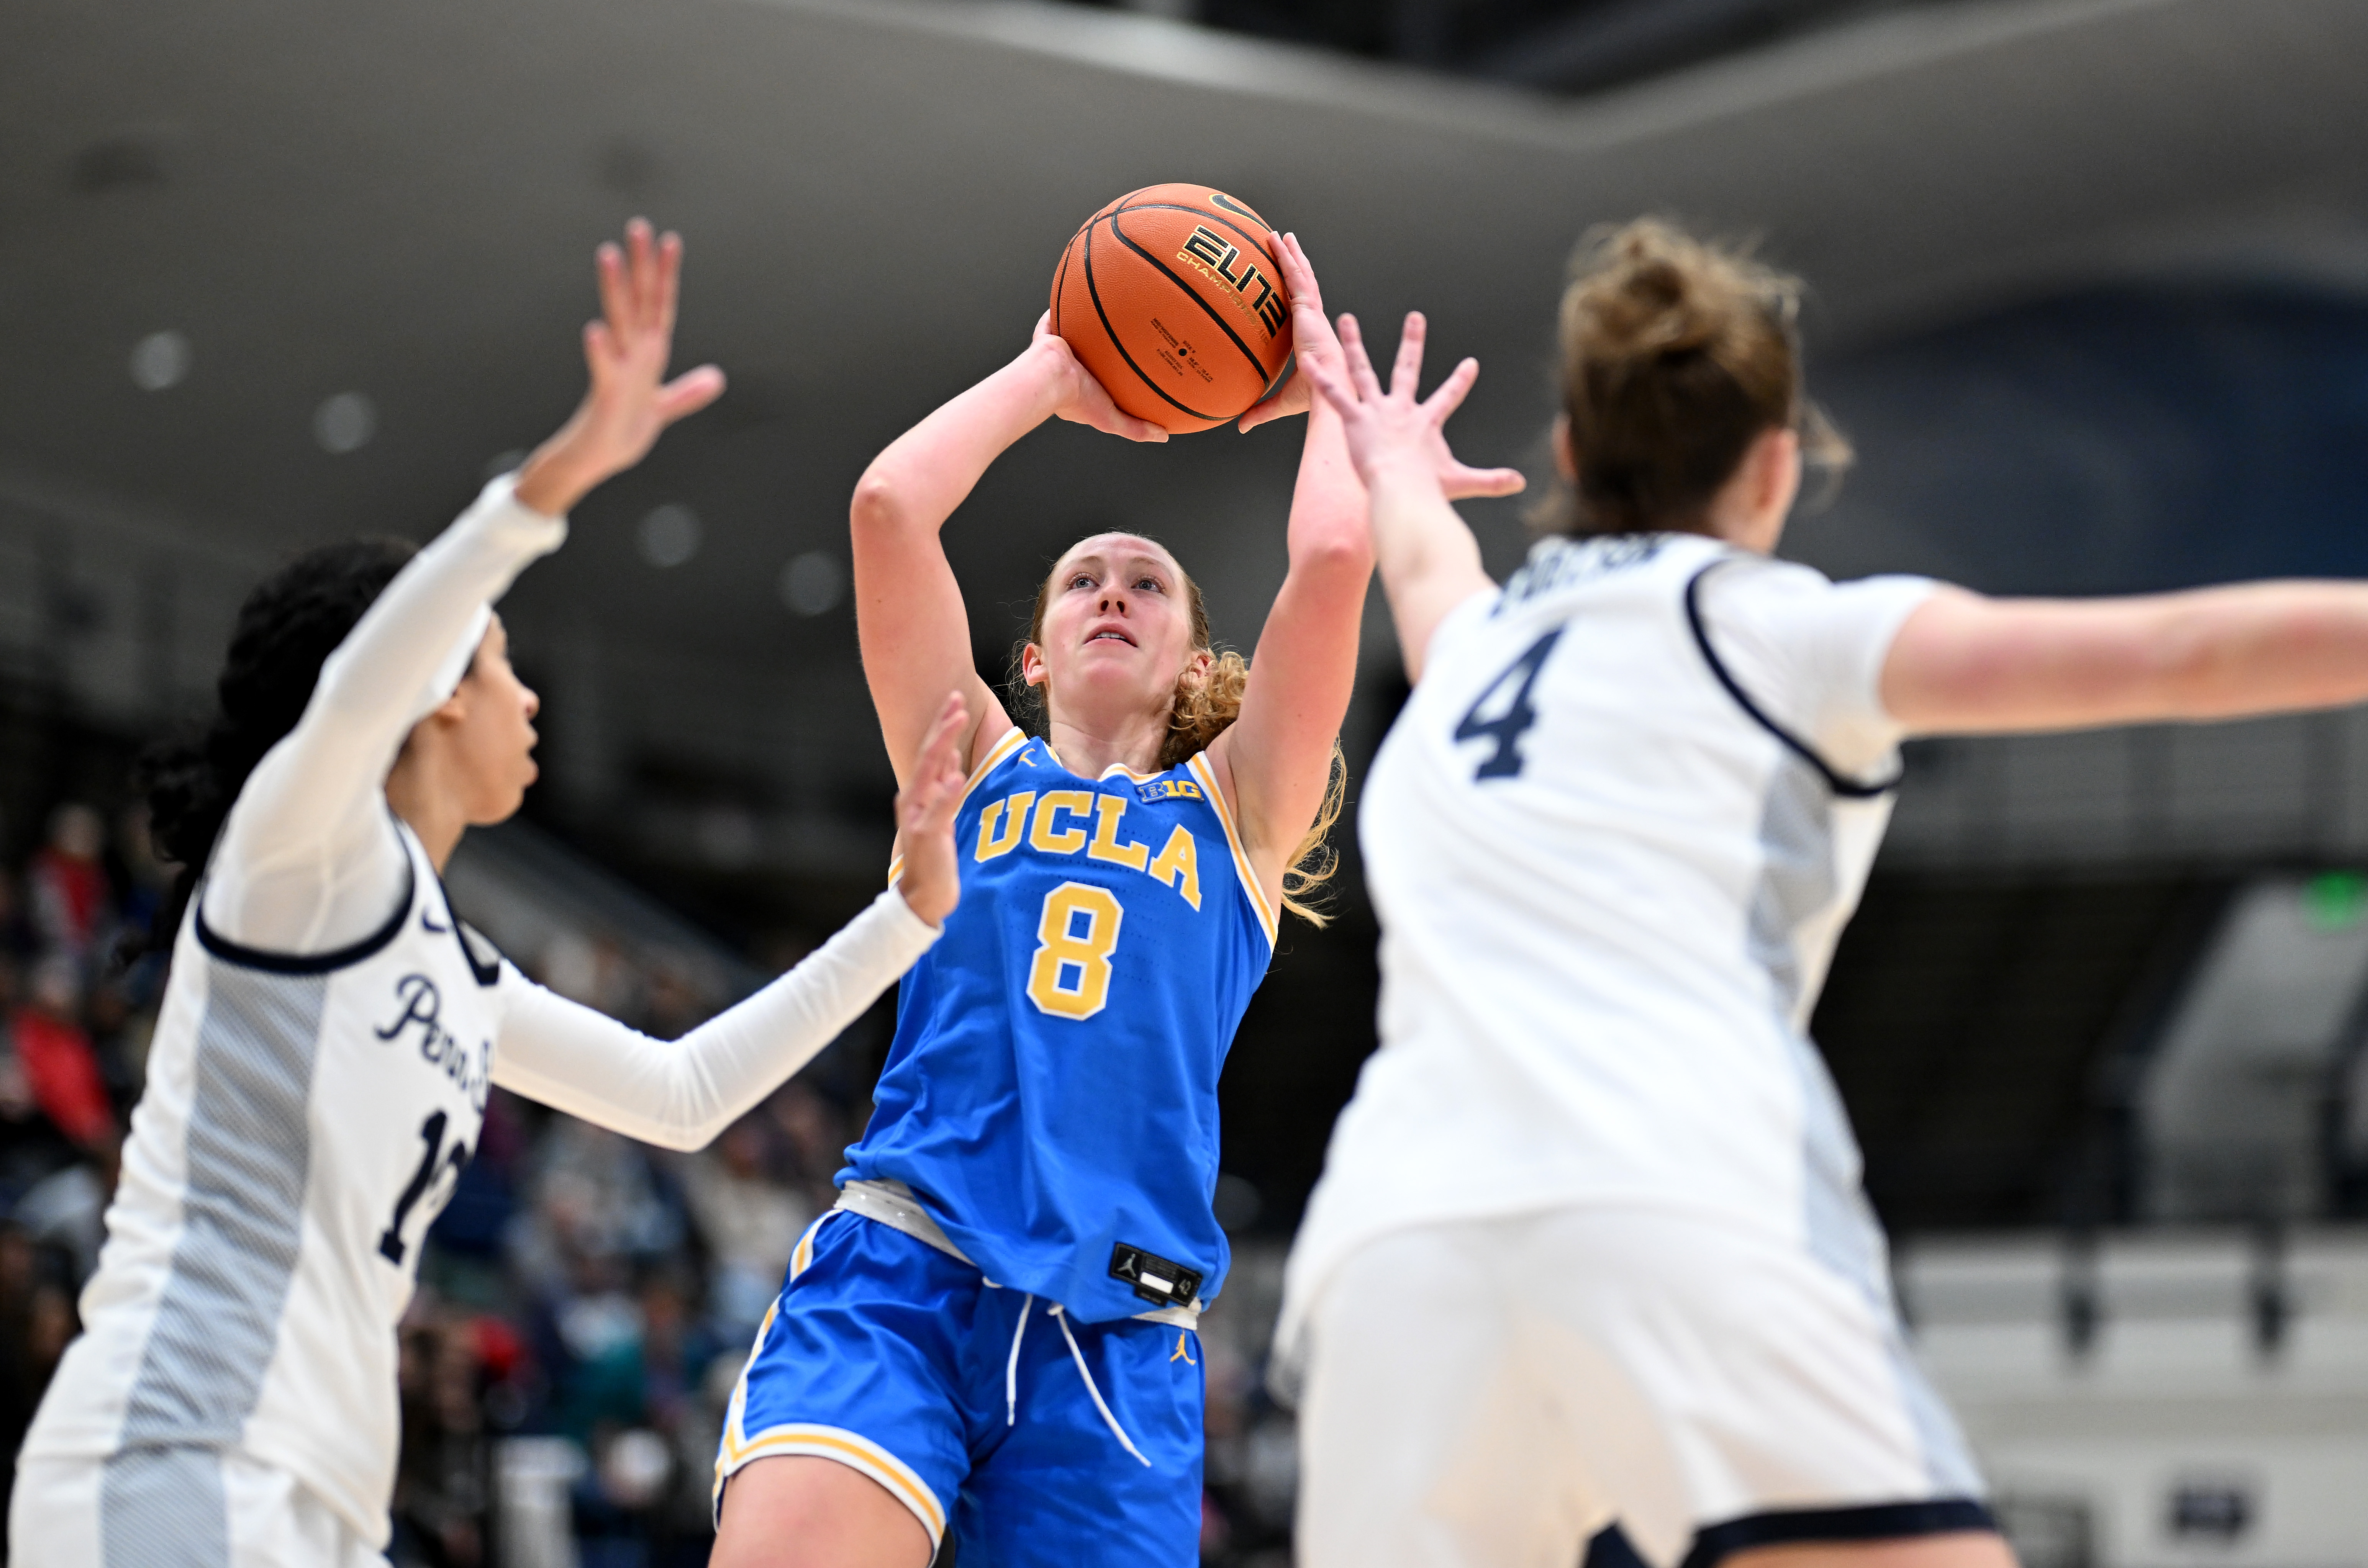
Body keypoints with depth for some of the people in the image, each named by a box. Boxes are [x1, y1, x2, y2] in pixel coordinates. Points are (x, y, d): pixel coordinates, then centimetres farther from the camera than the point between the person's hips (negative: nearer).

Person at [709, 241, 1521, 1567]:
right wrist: (1053, 373, 20)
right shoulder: (979, 771, 19)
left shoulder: (1239, 808, 18)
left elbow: (1334, 556, 4)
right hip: (896, 1268, -1)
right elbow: (889, 503, 7)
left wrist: (1326, 379, 20)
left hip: (1115, 1333, 1)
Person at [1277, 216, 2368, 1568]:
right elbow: (2176, 655, 3)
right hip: (1688, 1208, -5)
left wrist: (1398, 476, 78)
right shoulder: (1778, 626, 15)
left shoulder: (1469, 643, 30)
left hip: (1388, 1245, 5)